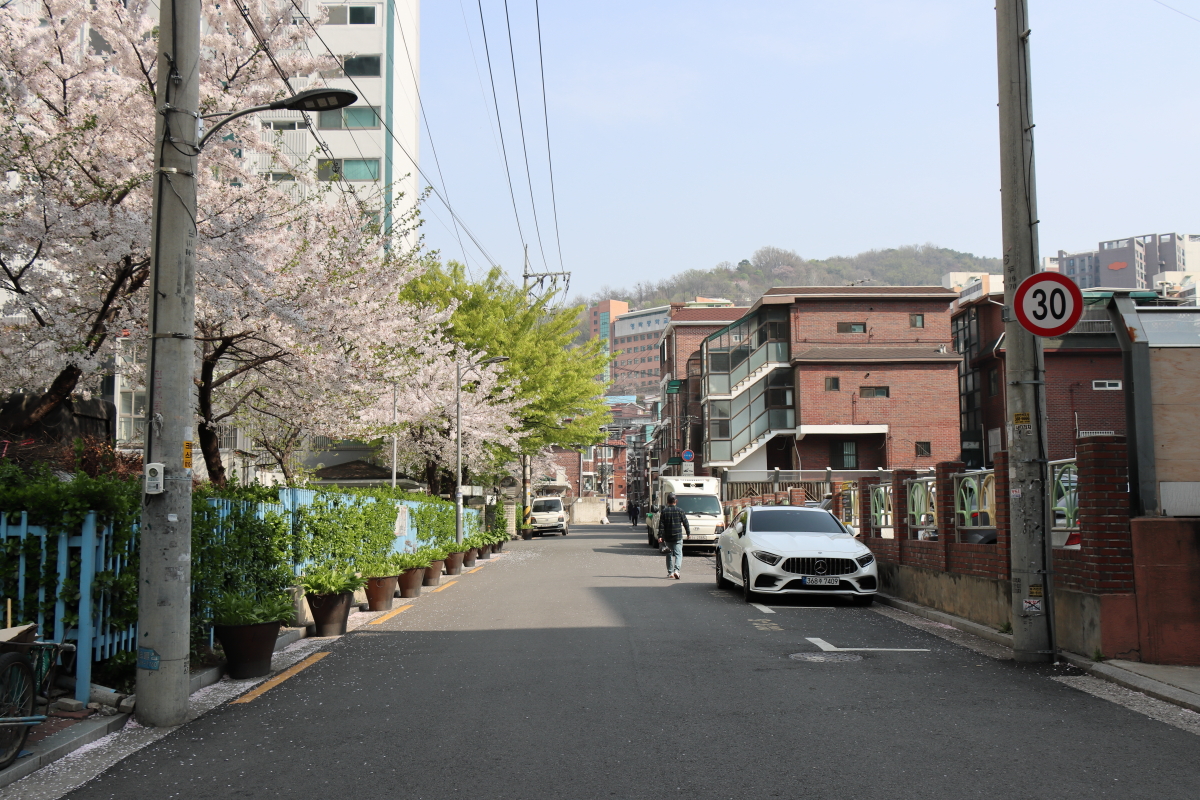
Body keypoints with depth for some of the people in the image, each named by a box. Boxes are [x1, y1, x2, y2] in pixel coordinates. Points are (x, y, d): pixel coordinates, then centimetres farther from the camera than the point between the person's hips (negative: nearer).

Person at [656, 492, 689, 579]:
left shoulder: (664, 511, -1)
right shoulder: (679, 510, -3)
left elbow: (661, 525, -5)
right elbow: (685, 522, 3)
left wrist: (660, 536, -5)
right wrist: (688, 532, 16)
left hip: (667, 537, 2)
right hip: (678, 537, -2)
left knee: (669, 554, 16)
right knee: (678, 554, -2)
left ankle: (670, 572, 18)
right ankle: (676, 570, -23)